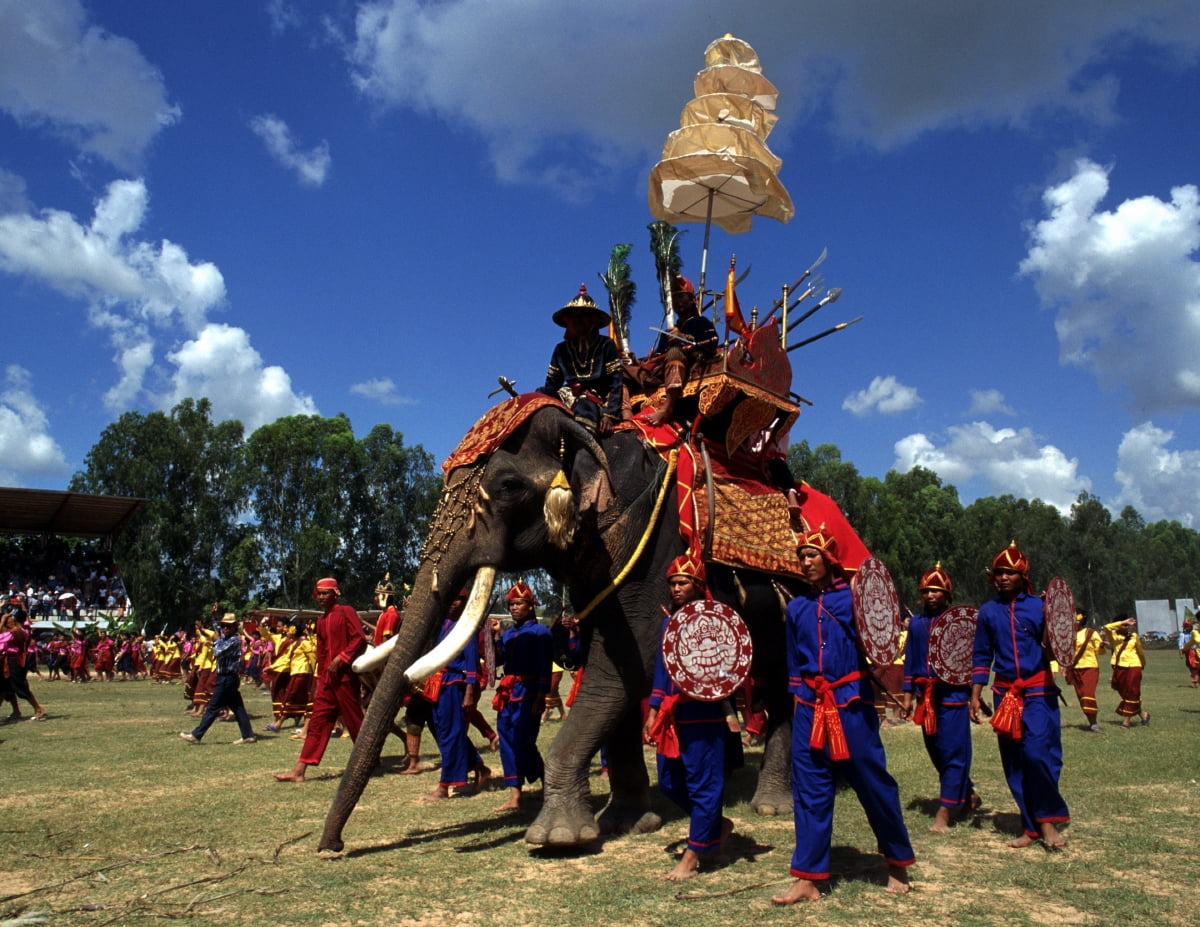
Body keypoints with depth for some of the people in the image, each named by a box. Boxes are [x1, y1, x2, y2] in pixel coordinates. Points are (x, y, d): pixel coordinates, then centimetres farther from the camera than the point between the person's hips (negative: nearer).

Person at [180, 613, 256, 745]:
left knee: (213, 707, -1)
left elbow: (219, 651, -26)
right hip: (229, 678, 10)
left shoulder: (234, 640, -16)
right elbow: (217, 627, 27)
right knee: (237, 707, 8)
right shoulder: (226, 638, 12)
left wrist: (217, 640, -11)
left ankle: (196, 735, 5)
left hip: (227, 678, -10)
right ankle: (248, 735, 8)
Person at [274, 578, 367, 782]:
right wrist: (319, 681, 16)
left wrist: (339, 660, -20)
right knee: (317, 722, 5)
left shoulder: (346, 612, -7)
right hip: (327, 679, 7)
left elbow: (360, 640, -16)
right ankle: (299, 770, 4)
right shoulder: (321, 620, 16)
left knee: (354, 721, 1)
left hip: (345, 677, -7)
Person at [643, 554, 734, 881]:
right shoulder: (668, 622, 14)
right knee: (669, 782, 13)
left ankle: (692, 856, 9)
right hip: (673, 715, 8)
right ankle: (717, 825, 34)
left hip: (703, 716, -7)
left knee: (702, 783, 0)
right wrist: (653, 713, 14)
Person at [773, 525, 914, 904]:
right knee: (810, 791, 4)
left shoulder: (853, 597, -1)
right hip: (810, 708, 4)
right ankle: (808, 878, 10)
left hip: (851, 706, -4)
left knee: (874, 784, 4)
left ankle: (898, 863, 25)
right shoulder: (797, 607, 11)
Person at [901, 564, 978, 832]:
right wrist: (908, 694, 10)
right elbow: (910, 660, 14)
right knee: (936, 751, 13)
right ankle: (968, 795, 34)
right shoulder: (916, 623, 10)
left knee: (952, 752, -4)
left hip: (952, 694, -5)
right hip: (926, 696, 5)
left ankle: (944, 813, 0)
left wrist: (973, 694, -12)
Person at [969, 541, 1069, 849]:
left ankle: (1047, 820, 2)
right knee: (1013, 762, 5)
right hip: (1005, 692, 3)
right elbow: (982, 656, 11)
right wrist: (975, 694, 6)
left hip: (1038, 690, -3)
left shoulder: (1039, 606, 0)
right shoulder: (988, 611, 7)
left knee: (1037, 751, -17)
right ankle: (1031, 826, 17)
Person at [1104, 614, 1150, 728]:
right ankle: (1143, 714, 27)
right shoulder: (1114, 635, 3)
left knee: (1131, 694, -3)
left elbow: (1140, 651, 20)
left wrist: (1143, 664, 30)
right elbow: (1107, 627, -18)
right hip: (1119, 668, 1)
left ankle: (1126, 721, 0)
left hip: (1133, 667, -1)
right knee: (1124, 694, 8)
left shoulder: (1134, 636, 6)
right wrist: (1123, 622, -17)